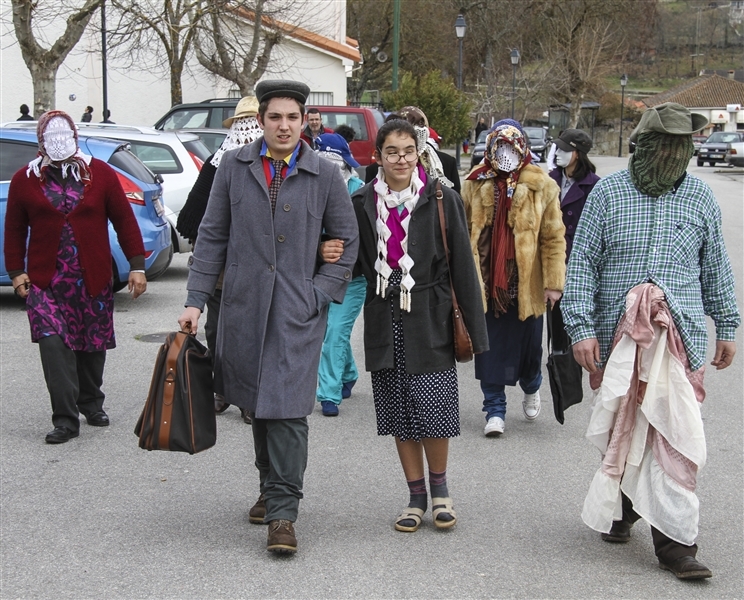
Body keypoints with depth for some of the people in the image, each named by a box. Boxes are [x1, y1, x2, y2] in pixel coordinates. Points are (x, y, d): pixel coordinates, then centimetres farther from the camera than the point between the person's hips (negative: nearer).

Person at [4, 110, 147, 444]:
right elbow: (14, 229, 8)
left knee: (93, 346, 11)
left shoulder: (100, 174, 3)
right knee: (54, 345, -13)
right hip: (45, 281, -1)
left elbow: (124, 221, 2)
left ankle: (91, 403, 33)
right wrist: (16, 272, 0)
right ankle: (65, 419, -9)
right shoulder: (25, 180, 4)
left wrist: (137, 265, -3)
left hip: (93, 279, 1)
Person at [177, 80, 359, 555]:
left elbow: (348, 242, 9)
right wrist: (196, 299, 2)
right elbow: (213, 236, 7)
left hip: (298, 313, -2)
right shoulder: (234, 167, 6)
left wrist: (320, 294, -1)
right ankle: (272, 489, 29)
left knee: (287, 409, -9)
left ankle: (283, 511, -4)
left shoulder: (326, 176, 2)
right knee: (257, 406, 12)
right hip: (243, 310, 2)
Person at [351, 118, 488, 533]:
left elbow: (463, 266, -2)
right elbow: (356, 262, 14)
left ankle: (440, 487, 18)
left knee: (432, 410, -7)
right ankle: (417, 496, 21)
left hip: (430, 322, -3)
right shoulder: (363, 204, 4)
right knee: (398, 413, 7)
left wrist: (475, 328, -4)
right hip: (385, 323, 3)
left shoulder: (441, 200, -3)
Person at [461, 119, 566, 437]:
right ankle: (495, 410, 14)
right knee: (489, 348, 3)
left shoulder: (541, 186, -3)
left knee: (529, 344, 12)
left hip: (526, 283, -1)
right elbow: (462, 232, 8)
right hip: (485, 281, 1)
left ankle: (531, 389, 42)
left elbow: (553, 238, -3)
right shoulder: (475, 184, 3)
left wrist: (553, 282, -7)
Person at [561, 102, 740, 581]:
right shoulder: (608, 194, 0)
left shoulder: (699, 197, 7)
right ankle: (623, 506, 34)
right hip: (617, 334, 0)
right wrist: (582, 327, -8)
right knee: (619, 429, 12)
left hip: (681, 337, 0)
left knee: (676, 437, -6)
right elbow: (582, 263, -1)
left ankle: (674, 540, -1)